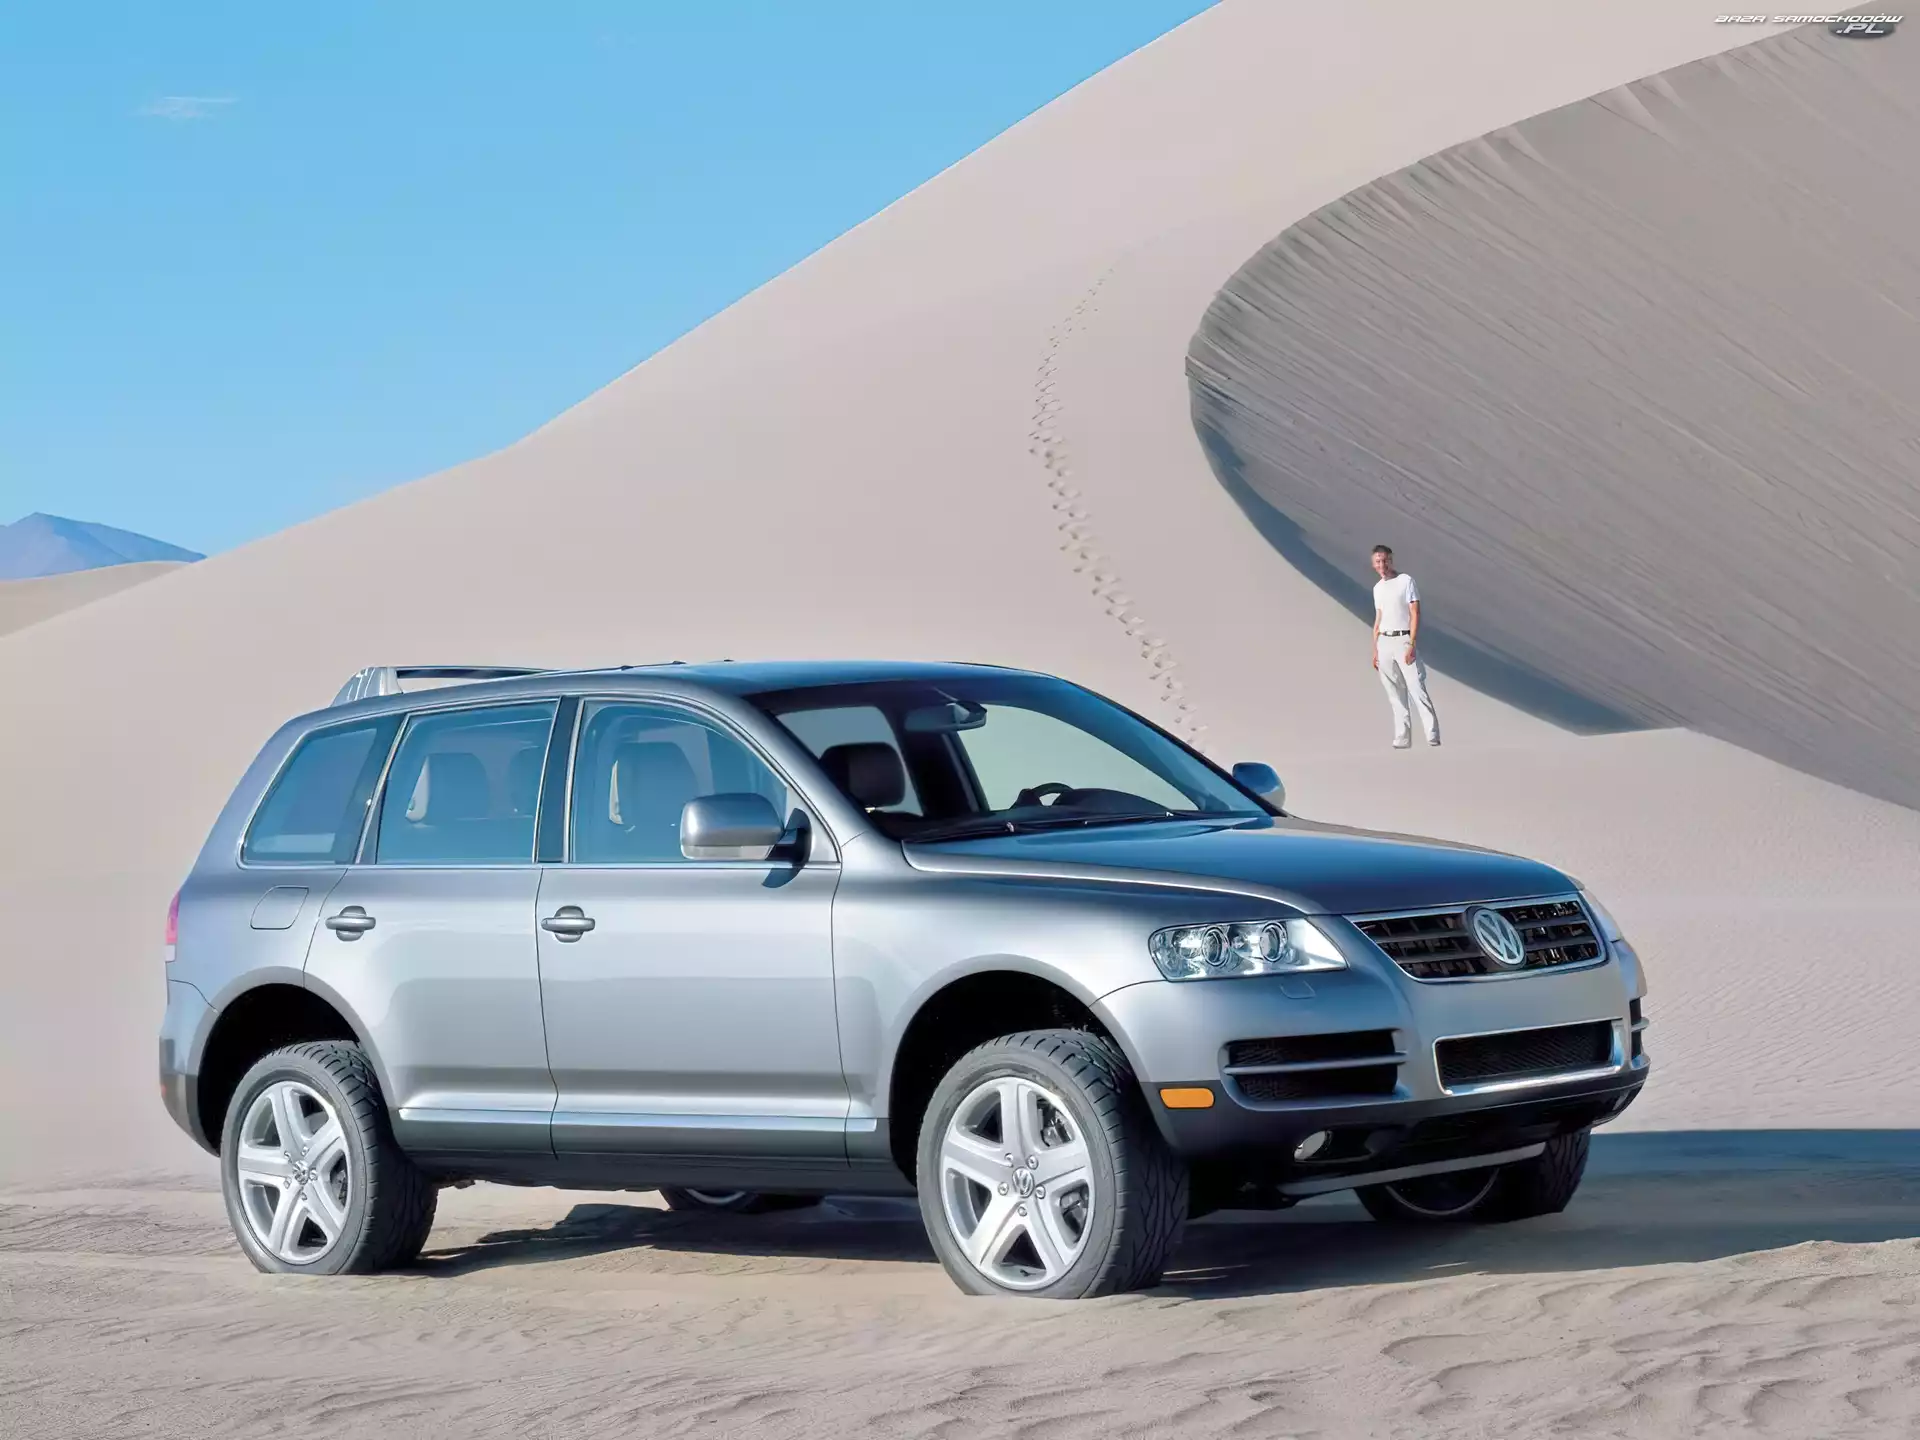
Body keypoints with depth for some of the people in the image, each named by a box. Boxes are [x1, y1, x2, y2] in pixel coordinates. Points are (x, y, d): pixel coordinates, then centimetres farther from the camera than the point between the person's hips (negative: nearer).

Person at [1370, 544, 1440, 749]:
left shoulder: (1406, 581, -4)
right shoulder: (1378, 588, 15)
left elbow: (1415, 614, -9)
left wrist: (1412, 644, -17)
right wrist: (1375, 649, 15)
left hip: (1403, 640, -6)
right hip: (1384, 642, 6)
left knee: (1417, 689, -12)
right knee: (1395, 694, 5)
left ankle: (1432, 735, -13)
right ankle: (1402, 737, 7)